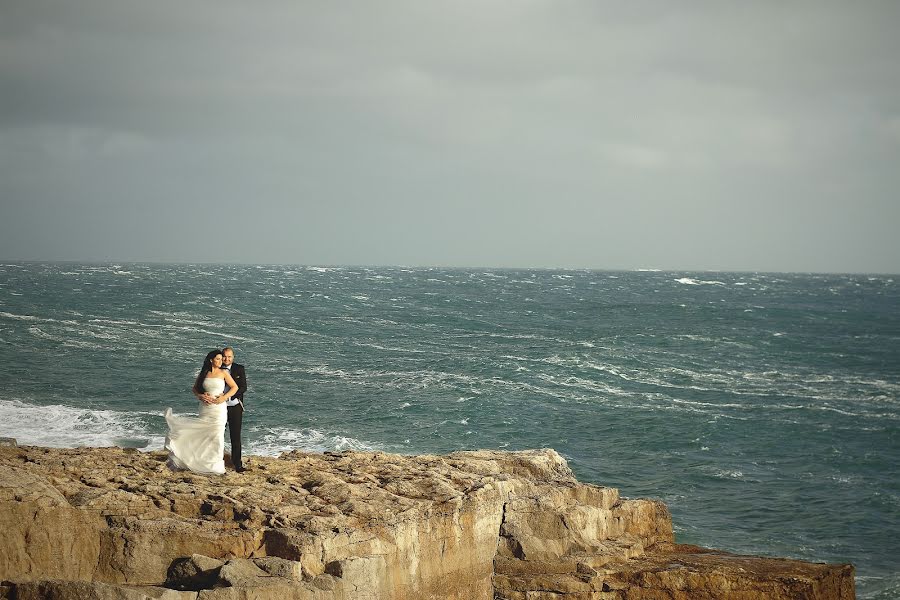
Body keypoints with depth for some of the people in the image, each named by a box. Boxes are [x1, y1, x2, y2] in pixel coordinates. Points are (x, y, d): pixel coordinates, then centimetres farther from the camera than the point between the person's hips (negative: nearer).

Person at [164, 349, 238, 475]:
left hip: (218, 408, -2)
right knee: (203, 435, 0)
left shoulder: (223, 373, 1)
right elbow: (195, 388, 16)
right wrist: (200, 396, -4)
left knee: (216, 436, -1)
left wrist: (224, 397, -9)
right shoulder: (204, 374, 7)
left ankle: (216, 466, 7)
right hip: (205, 408, 2)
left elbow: (235, 387, 3)